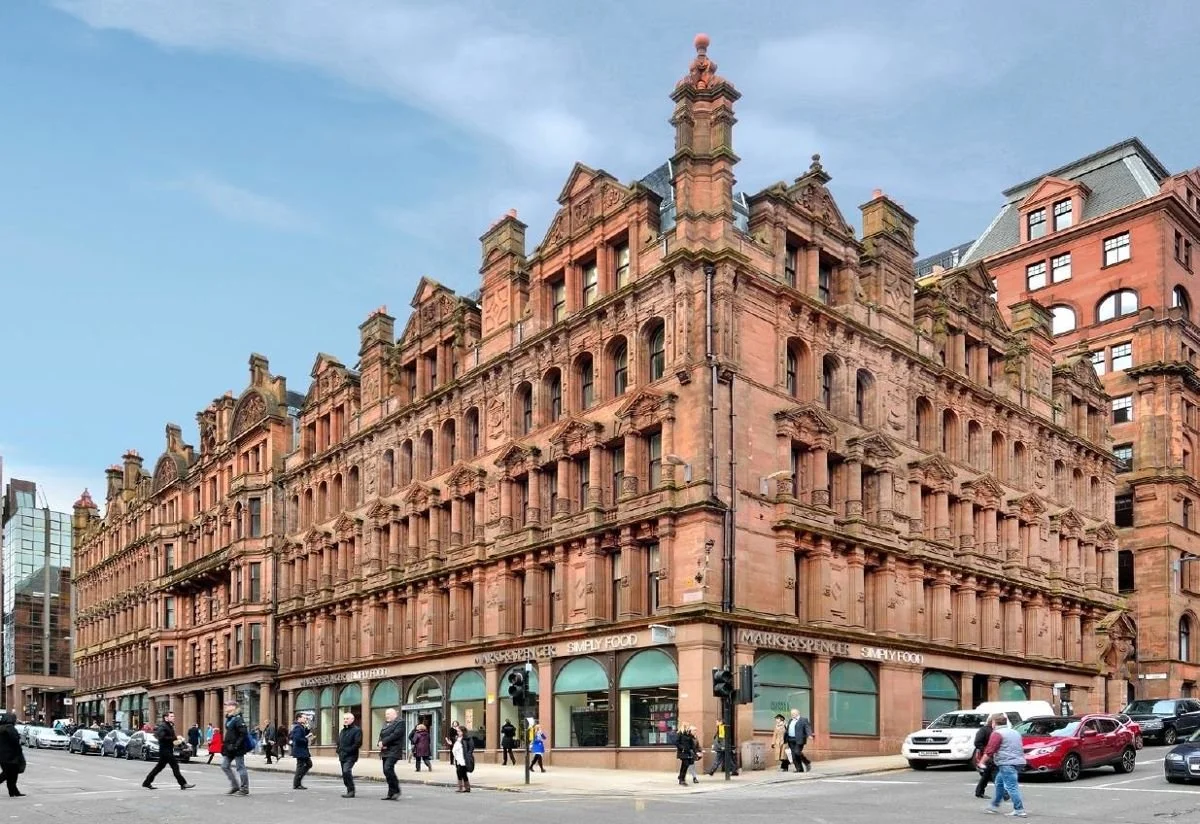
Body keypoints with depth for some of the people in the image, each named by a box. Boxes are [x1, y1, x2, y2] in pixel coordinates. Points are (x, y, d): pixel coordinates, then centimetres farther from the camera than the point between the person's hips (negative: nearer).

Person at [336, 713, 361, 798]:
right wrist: (339, 751, 9)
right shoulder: (343, 730, 19)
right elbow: (339, 742, 27)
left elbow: (358, 743, -17)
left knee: (346, 771, -22)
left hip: (350, 757, -8)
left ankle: (351, 791, -16)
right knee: (345, 774, 9)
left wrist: (348, 750, -18)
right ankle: (349, 790, 20)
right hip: (342, 756, 8)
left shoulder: (356, 730, -7)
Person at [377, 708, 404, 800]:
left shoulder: (399, 723, -5)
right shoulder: (385, 724, 21)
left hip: (394, 751, -8)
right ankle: (391, 793, 12)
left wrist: (383, 742, -14)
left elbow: (395, 735, -16)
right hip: (385, 751, 9)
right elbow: (381, 735, 16)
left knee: (388, 769, -21)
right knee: (387, 771, 6)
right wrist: (380, 743, -5)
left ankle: (396, 791, -11)